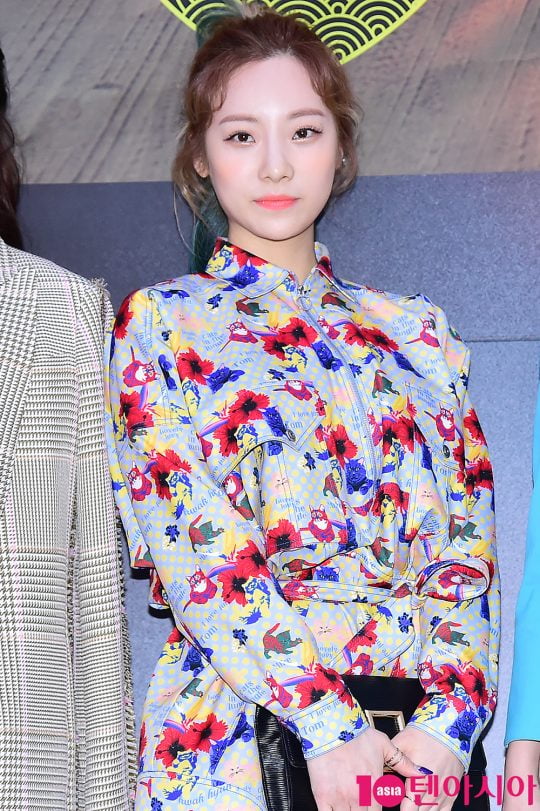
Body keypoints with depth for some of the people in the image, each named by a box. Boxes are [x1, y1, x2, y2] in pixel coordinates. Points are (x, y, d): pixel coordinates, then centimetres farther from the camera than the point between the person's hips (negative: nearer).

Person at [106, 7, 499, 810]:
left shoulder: (418, 333, 10)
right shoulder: (160, 326, 1)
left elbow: (469, 546, 3)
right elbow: (198, 555, -10)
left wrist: (449, 721, -12)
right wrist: (327, 728, -19)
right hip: (233, 746, -3)